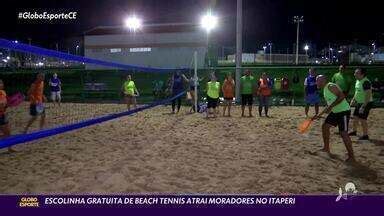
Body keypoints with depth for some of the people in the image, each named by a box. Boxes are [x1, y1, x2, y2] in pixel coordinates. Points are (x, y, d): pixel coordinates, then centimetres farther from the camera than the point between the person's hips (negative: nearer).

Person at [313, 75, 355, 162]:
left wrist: (331, 106, -29)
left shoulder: (331, 86, -16)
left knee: (343, 133, -12)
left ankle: (351, 156, -3)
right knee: (325, 126, 14)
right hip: (335, 112, 10)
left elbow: (342, 96, -28)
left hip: (344, 111, -10)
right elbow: (329, 105, 21)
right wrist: (319, 115, 21)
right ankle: (326, 148, 27)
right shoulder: (325, 89, 13)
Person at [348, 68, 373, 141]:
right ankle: (354, 131, 34)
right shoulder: (357, 81, 7)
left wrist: (364, 106, -29)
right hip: (359, 103, 9)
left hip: (366, 103, -9)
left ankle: (365, 135, 6)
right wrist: (353, 99, 19)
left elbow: (368, 95, -27)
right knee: (355, 117, 17)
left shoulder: (366, 82, -23)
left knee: (362, 119, -6)